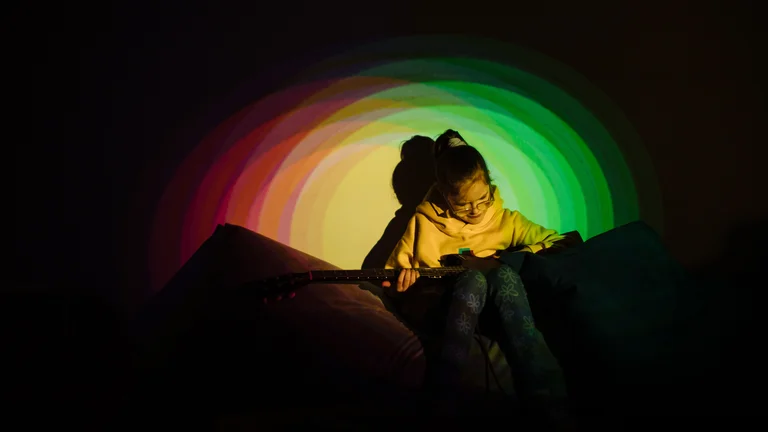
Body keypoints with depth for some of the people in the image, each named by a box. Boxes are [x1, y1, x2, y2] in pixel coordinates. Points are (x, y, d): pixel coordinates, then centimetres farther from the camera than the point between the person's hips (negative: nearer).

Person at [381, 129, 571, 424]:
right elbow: (390, 277, 8)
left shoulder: (505, 220, 6)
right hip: (439, 310, -1)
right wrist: (401, 283, -17)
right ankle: (440, 392, -42)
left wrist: (523, 257, -11)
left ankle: (547, 399, -43)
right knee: (473, 277, -35)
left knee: (504, 274, -33)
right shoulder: (424, 223, 2)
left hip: (492, 311, 2)